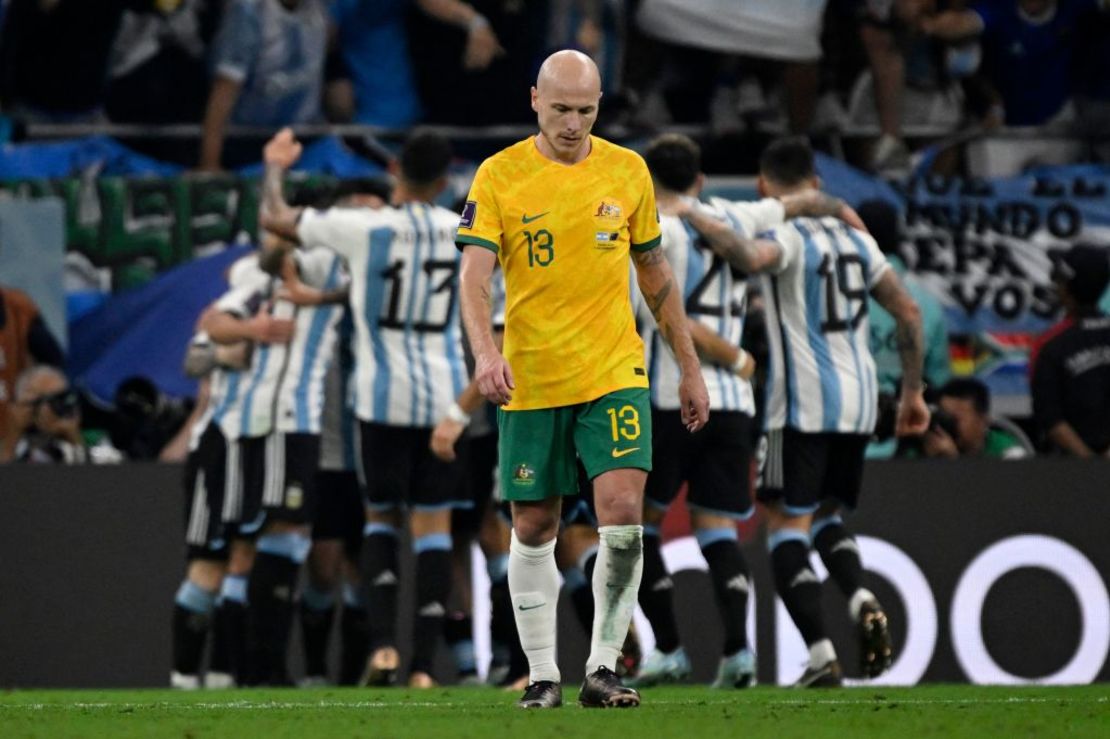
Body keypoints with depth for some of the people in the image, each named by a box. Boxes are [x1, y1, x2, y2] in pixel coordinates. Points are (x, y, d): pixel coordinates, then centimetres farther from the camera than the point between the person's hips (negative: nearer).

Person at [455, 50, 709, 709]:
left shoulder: (628, 172, 5)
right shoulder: (499, 176, -3)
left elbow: (655, 274, 15)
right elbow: (475, 277, -11)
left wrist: (691, 369, 15)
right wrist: (486, 351, -29)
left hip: (615, 376, 1)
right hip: (530, 383, -1)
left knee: (623, 513, -14)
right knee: (534, 530, 5)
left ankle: (604, 668, -5)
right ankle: (544, 675, 17)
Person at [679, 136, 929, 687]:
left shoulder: (786, 235, -8)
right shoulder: (856, 239, 14)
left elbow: (749, 257, -33)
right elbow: (908, 313, 14)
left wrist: (694, 217, -19)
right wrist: (913, 391, 21)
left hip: (803, 403, -7)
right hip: (858, 398, 7)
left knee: (788, 524, 0)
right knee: (825, 517, 21)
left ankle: (820, 654, -11)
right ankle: (863, 600, -8)